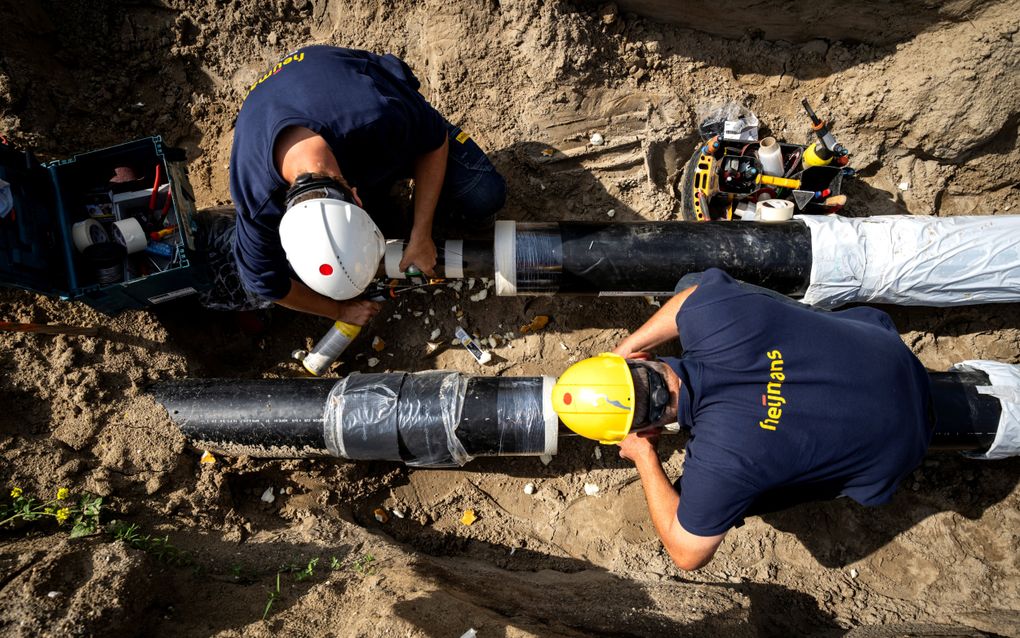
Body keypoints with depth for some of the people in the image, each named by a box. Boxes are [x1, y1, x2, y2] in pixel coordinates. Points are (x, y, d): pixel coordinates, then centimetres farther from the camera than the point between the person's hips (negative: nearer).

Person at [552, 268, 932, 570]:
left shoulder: (719, 461, -36)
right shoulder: (710, 311, -28)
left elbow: (687, 555, -18)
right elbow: (696, 291, -1)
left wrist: (644, 458, -11)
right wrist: (624, 347, 1)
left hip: (890, 446, -5)